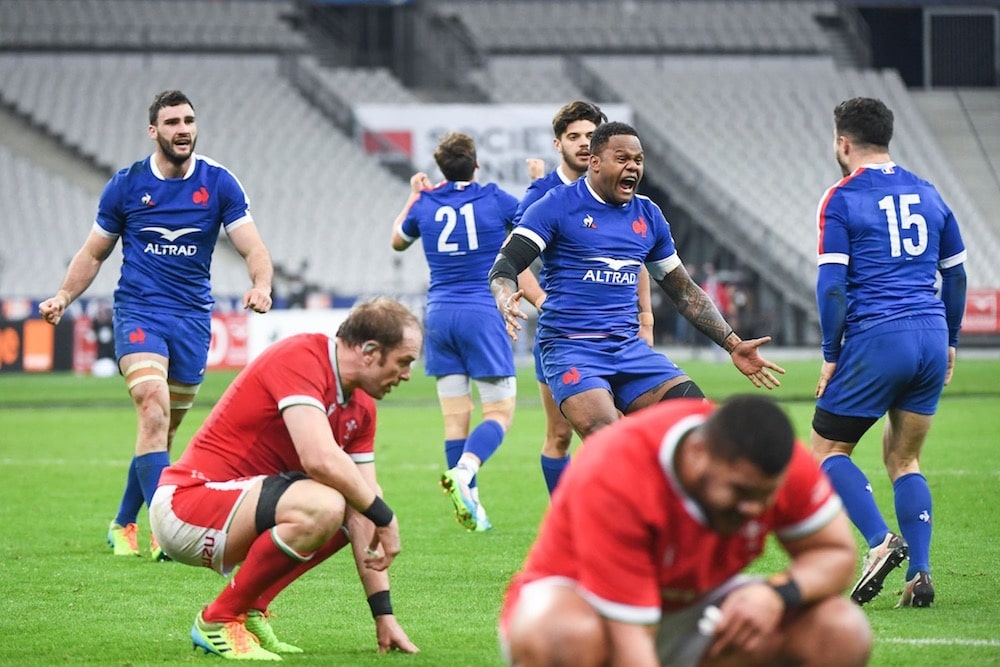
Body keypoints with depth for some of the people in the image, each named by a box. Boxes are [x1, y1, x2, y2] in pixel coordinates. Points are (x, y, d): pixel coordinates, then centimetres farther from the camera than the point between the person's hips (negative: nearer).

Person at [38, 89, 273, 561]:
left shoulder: (219, 183, 0)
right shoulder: (126, 185, -1)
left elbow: (254, 249, -4)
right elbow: (93, 254, 10)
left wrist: (261, 286, -26)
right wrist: (64, 296, -5)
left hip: (193, 318, 2)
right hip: (138, 313, -2)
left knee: (164, 430, 9)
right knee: (154, 411, -22)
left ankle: (123, 525, 28)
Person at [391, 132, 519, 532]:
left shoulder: (425, 205, 6)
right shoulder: (494, 199, -3)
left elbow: (398, 240, 27)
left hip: (439, 315, 4)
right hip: (483, 313, -4)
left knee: (455, 417, 6)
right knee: (500, 411, -3)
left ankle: (467, 501, 3)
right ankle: (464, 469, -29)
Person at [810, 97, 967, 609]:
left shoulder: (842, 200, -3)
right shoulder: (926, 193, 14)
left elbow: (832, 284, -9)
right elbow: (955, 274, 18)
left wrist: (831, 355, -3)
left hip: (876, 337, -6)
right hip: (930, 337, 6)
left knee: (827, 447, 7)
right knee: (904, 458, 14)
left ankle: (882, 541, -12)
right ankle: (919, 575, 2)